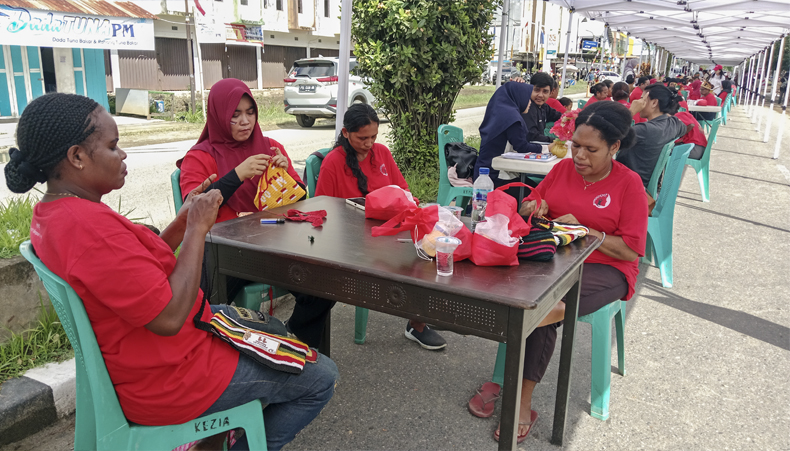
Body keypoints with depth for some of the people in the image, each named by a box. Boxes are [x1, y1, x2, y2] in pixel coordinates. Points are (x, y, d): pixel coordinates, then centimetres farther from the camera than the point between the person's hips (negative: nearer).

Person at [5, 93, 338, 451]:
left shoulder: (51, 214, 4)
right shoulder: (89, 226, -31)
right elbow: (170, 317, -31)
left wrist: (185, 219, -2)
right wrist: (198, 229, -22)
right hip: (167, 381, -10)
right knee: (321, 379, -1)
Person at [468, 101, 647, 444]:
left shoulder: (628, 184, -5)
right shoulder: (563, 168, 8)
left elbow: (630, 251, -9)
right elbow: (530, 205, 19)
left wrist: (584, 231, -19)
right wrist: (531, 207, -5)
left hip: (604, 268, -4)